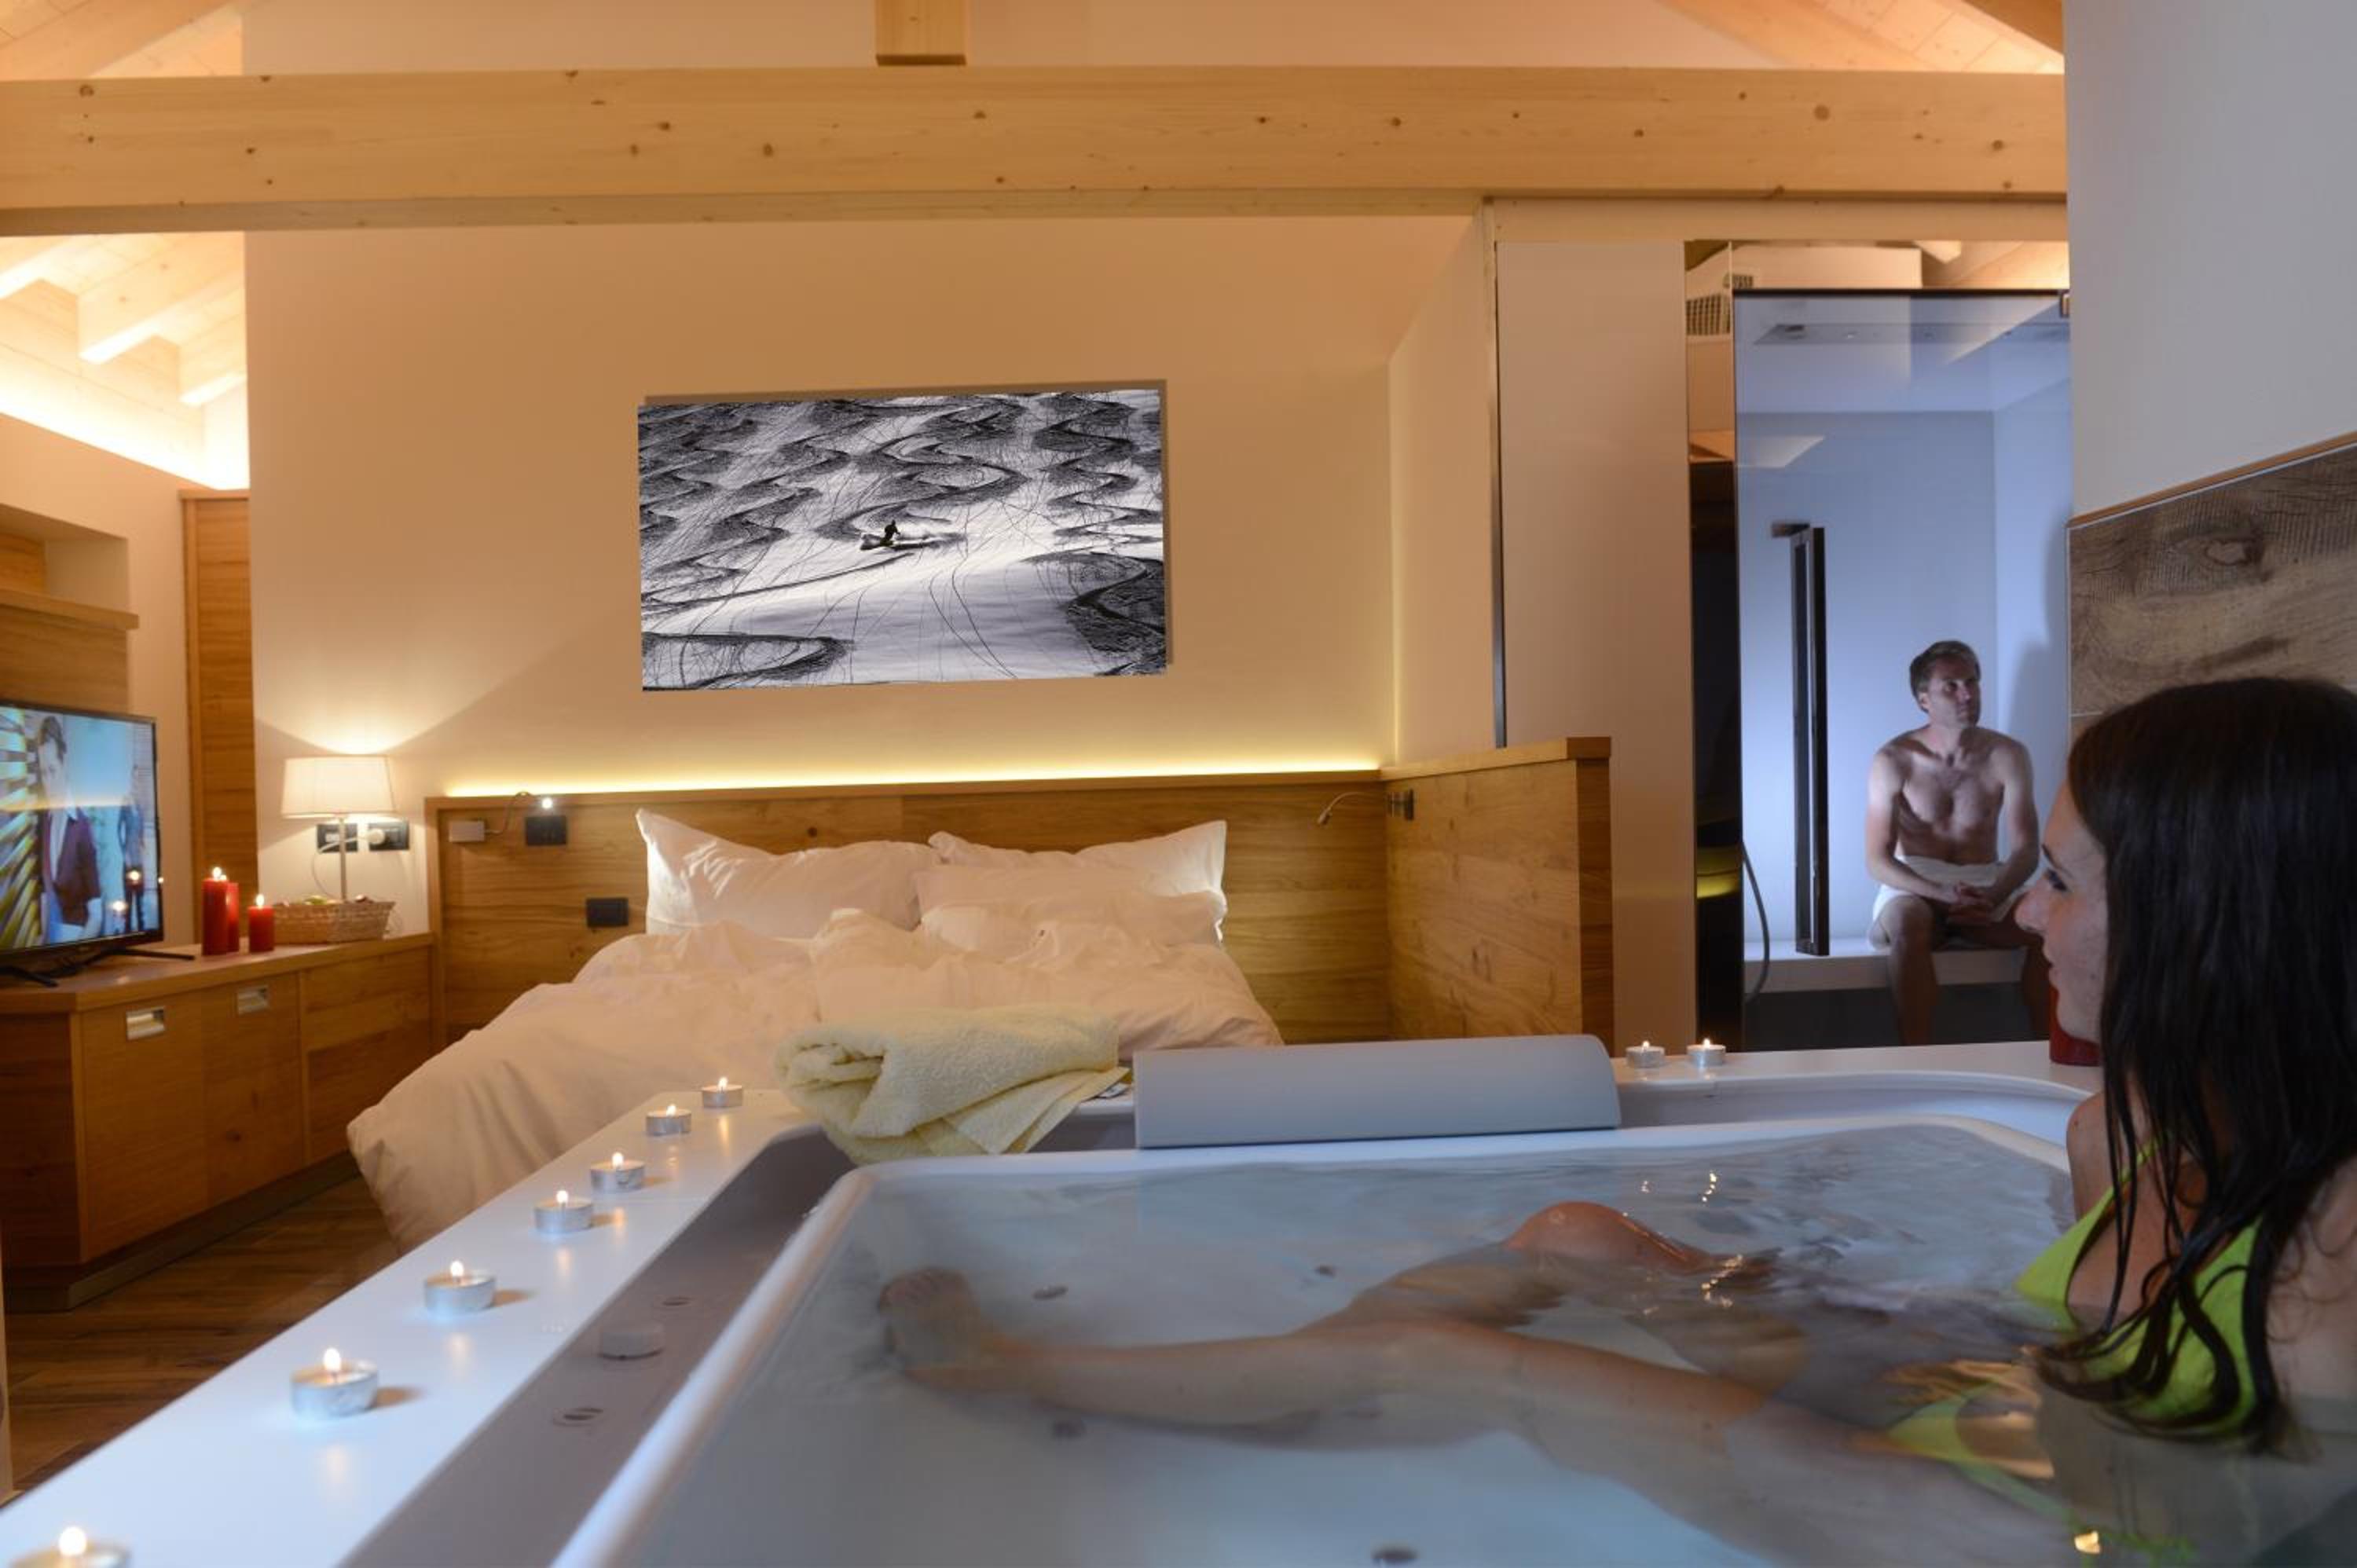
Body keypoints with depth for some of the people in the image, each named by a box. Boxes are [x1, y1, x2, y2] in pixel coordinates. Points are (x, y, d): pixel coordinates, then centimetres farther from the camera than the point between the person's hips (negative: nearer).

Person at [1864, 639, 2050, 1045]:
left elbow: (2025, 849, -5)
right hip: (1915, 888, -2)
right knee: (1907, 926, -37)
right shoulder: (1893, 761, -8)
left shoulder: (2008, 756, -1)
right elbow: (1877, 861, -11)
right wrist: (1943, 894, -27)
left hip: (1986, 888, 3)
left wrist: (1992, 898, -26)